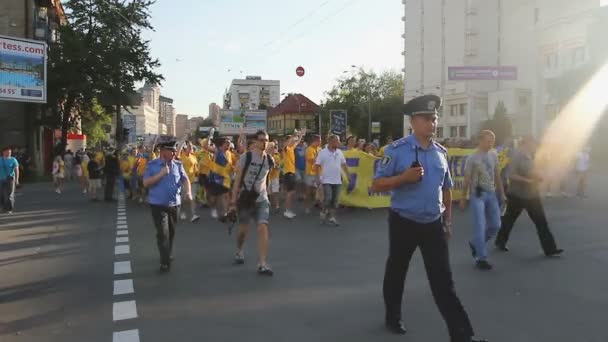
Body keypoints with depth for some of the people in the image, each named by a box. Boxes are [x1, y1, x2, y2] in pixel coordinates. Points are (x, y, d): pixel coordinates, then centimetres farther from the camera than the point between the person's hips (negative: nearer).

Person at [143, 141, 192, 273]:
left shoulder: (178, 165, 3)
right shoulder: (152, 165, -5)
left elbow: (185, 179, 4)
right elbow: (146, 183, -10)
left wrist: (188, 192, -14)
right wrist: (161, 174, -20)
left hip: (175, 204, 4)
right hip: (158, 204, -4)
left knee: (171, 233, 18)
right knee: (163, 233, -9)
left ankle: (168, 255, 38)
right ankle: (165, 262, -3)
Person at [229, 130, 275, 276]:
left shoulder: (270, 160, 2)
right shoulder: (246, 157, -9)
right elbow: (237, 179, -8)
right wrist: (233, 201, -11)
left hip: (261, 199, 2)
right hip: (245, 198, -2)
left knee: (263, 227, -15)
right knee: (243, 229, 10)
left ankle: (262, 264, -16)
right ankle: (239, 251, 42)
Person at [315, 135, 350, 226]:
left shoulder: (339, 152, 6)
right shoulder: (323, 152, -9)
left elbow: (344, 164, 15)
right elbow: (317, 165, -6)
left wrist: (348, 175, 11)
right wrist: (318, 177, -12)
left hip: (337, 181, 5)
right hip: (326, 180, -5)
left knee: (335, 200, 5)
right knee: (328, 198, -11)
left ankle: (331, 217, 15)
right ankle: (323, 213, 13)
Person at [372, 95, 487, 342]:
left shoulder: (441, 152, 5)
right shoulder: (396, 150, -11)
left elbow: (446, 188, 16)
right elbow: (376, 185, -10)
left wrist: (447, 221, 15)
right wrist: (404, 178, -23)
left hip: (433, 224, 3)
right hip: (403, 223, -3)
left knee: (443, 280, 1)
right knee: (396, 272, 15)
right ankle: (393, 317, 37)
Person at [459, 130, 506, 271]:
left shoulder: (494, 155, 8)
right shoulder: (472, 158, -8)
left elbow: (497, 175, 14)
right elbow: (467, 180, -6)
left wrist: (501, 193, 14)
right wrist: (463, 198, -5)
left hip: (491, 193, 6)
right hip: (477, 194, -6)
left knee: (495, 225, 6)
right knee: (479, 226, -6)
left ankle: (475, 243, 28)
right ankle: (481, 258, 0)